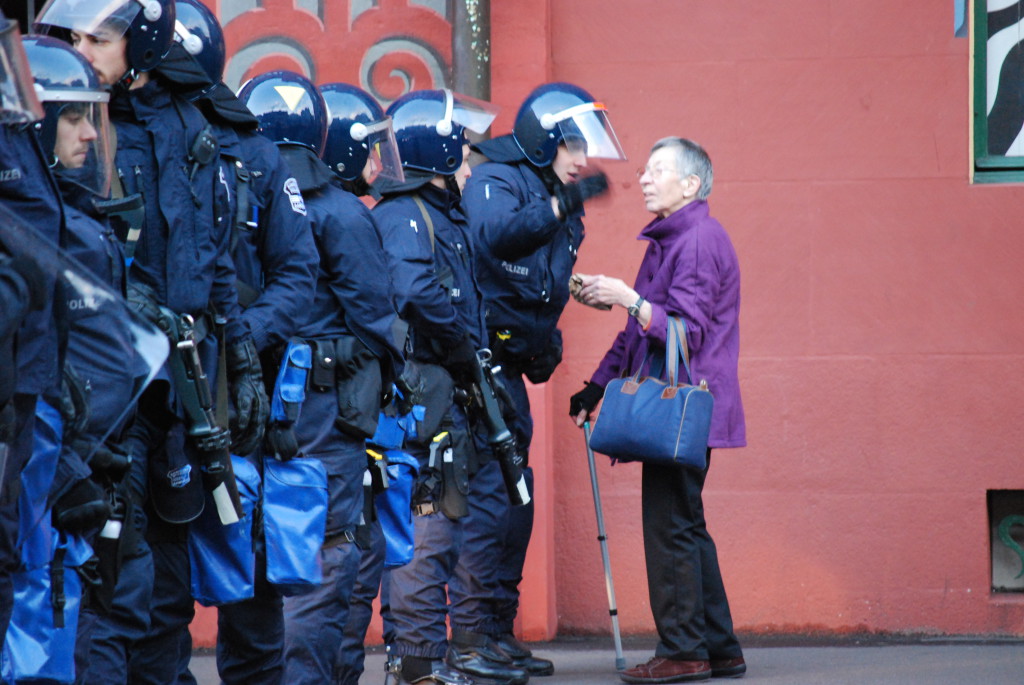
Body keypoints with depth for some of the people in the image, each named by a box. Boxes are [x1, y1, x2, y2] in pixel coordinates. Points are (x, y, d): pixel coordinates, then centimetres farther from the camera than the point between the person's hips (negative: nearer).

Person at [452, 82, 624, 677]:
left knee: (514, 500, 12)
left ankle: (499, 631, 19)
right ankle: (471, 634, -11)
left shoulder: (559, 207, 19)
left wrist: (547, 340, 8)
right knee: (490, 496, -12)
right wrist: (559, 206, -31)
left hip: (508, 369, 10)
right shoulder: (496, 181, -8)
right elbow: (492, 236, -29)